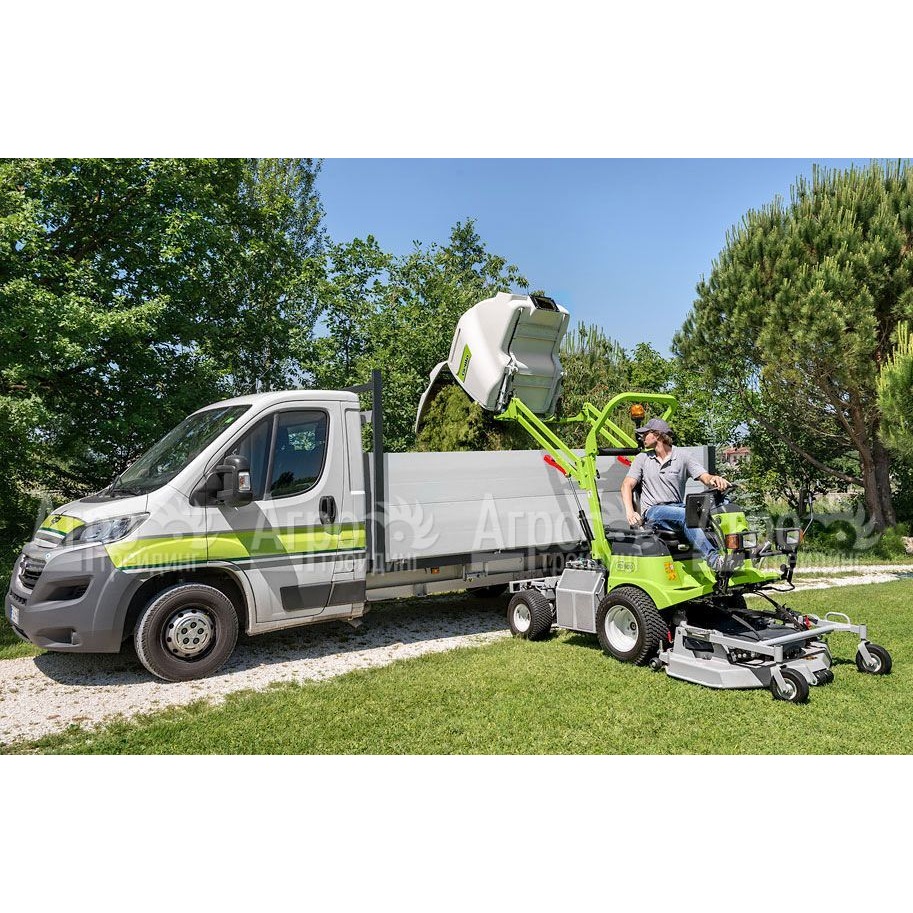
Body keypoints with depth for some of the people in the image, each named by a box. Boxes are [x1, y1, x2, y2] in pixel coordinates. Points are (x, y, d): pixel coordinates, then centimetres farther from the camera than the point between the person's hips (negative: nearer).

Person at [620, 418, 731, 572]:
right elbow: (627, 485, 4)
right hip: (652, 511, -2)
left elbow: (705, 477, -1)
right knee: (685, 515, -33)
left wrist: (715, 479, -28)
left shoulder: (682, 456, 9)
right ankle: (713, 559, -42)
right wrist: (630, 512, -13)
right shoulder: (642, 458, 12)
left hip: (678, 508, 2)